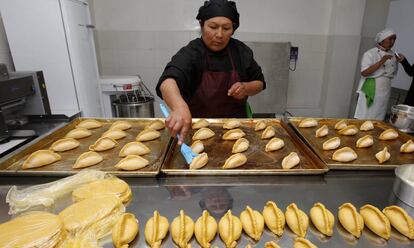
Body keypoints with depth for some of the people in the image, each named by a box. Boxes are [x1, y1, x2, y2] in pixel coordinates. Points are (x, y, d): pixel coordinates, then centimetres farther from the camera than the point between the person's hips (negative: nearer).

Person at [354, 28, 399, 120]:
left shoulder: (393, 55, 11)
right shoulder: (370, 54, -9)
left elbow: (393, 73, 22)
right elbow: (364, 73, -19)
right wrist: (381, 62, -24)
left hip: (384, 93, 6)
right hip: (370, 92, -6)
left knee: (378, 120, 12)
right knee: (363, 119, -2)